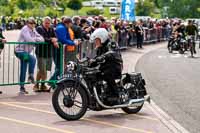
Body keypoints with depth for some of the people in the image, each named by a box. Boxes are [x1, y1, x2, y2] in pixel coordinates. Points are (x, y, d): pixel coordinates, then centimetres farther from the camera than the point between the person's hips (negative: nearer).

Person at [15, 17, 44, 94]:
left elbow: (41, 39, 8)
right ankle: (31, 76, -19)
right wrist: (36, 39, -7)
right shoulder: (25, 29, -13)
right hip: (20, 51, -9)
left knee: (23, 71, 11)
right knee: (32, 59, -31)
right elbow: (29, 40, -25)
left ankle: (22, 87, 17)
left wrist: (35, 39, -11)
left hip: (26, 52, 9)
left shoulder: (33, 30, 11)